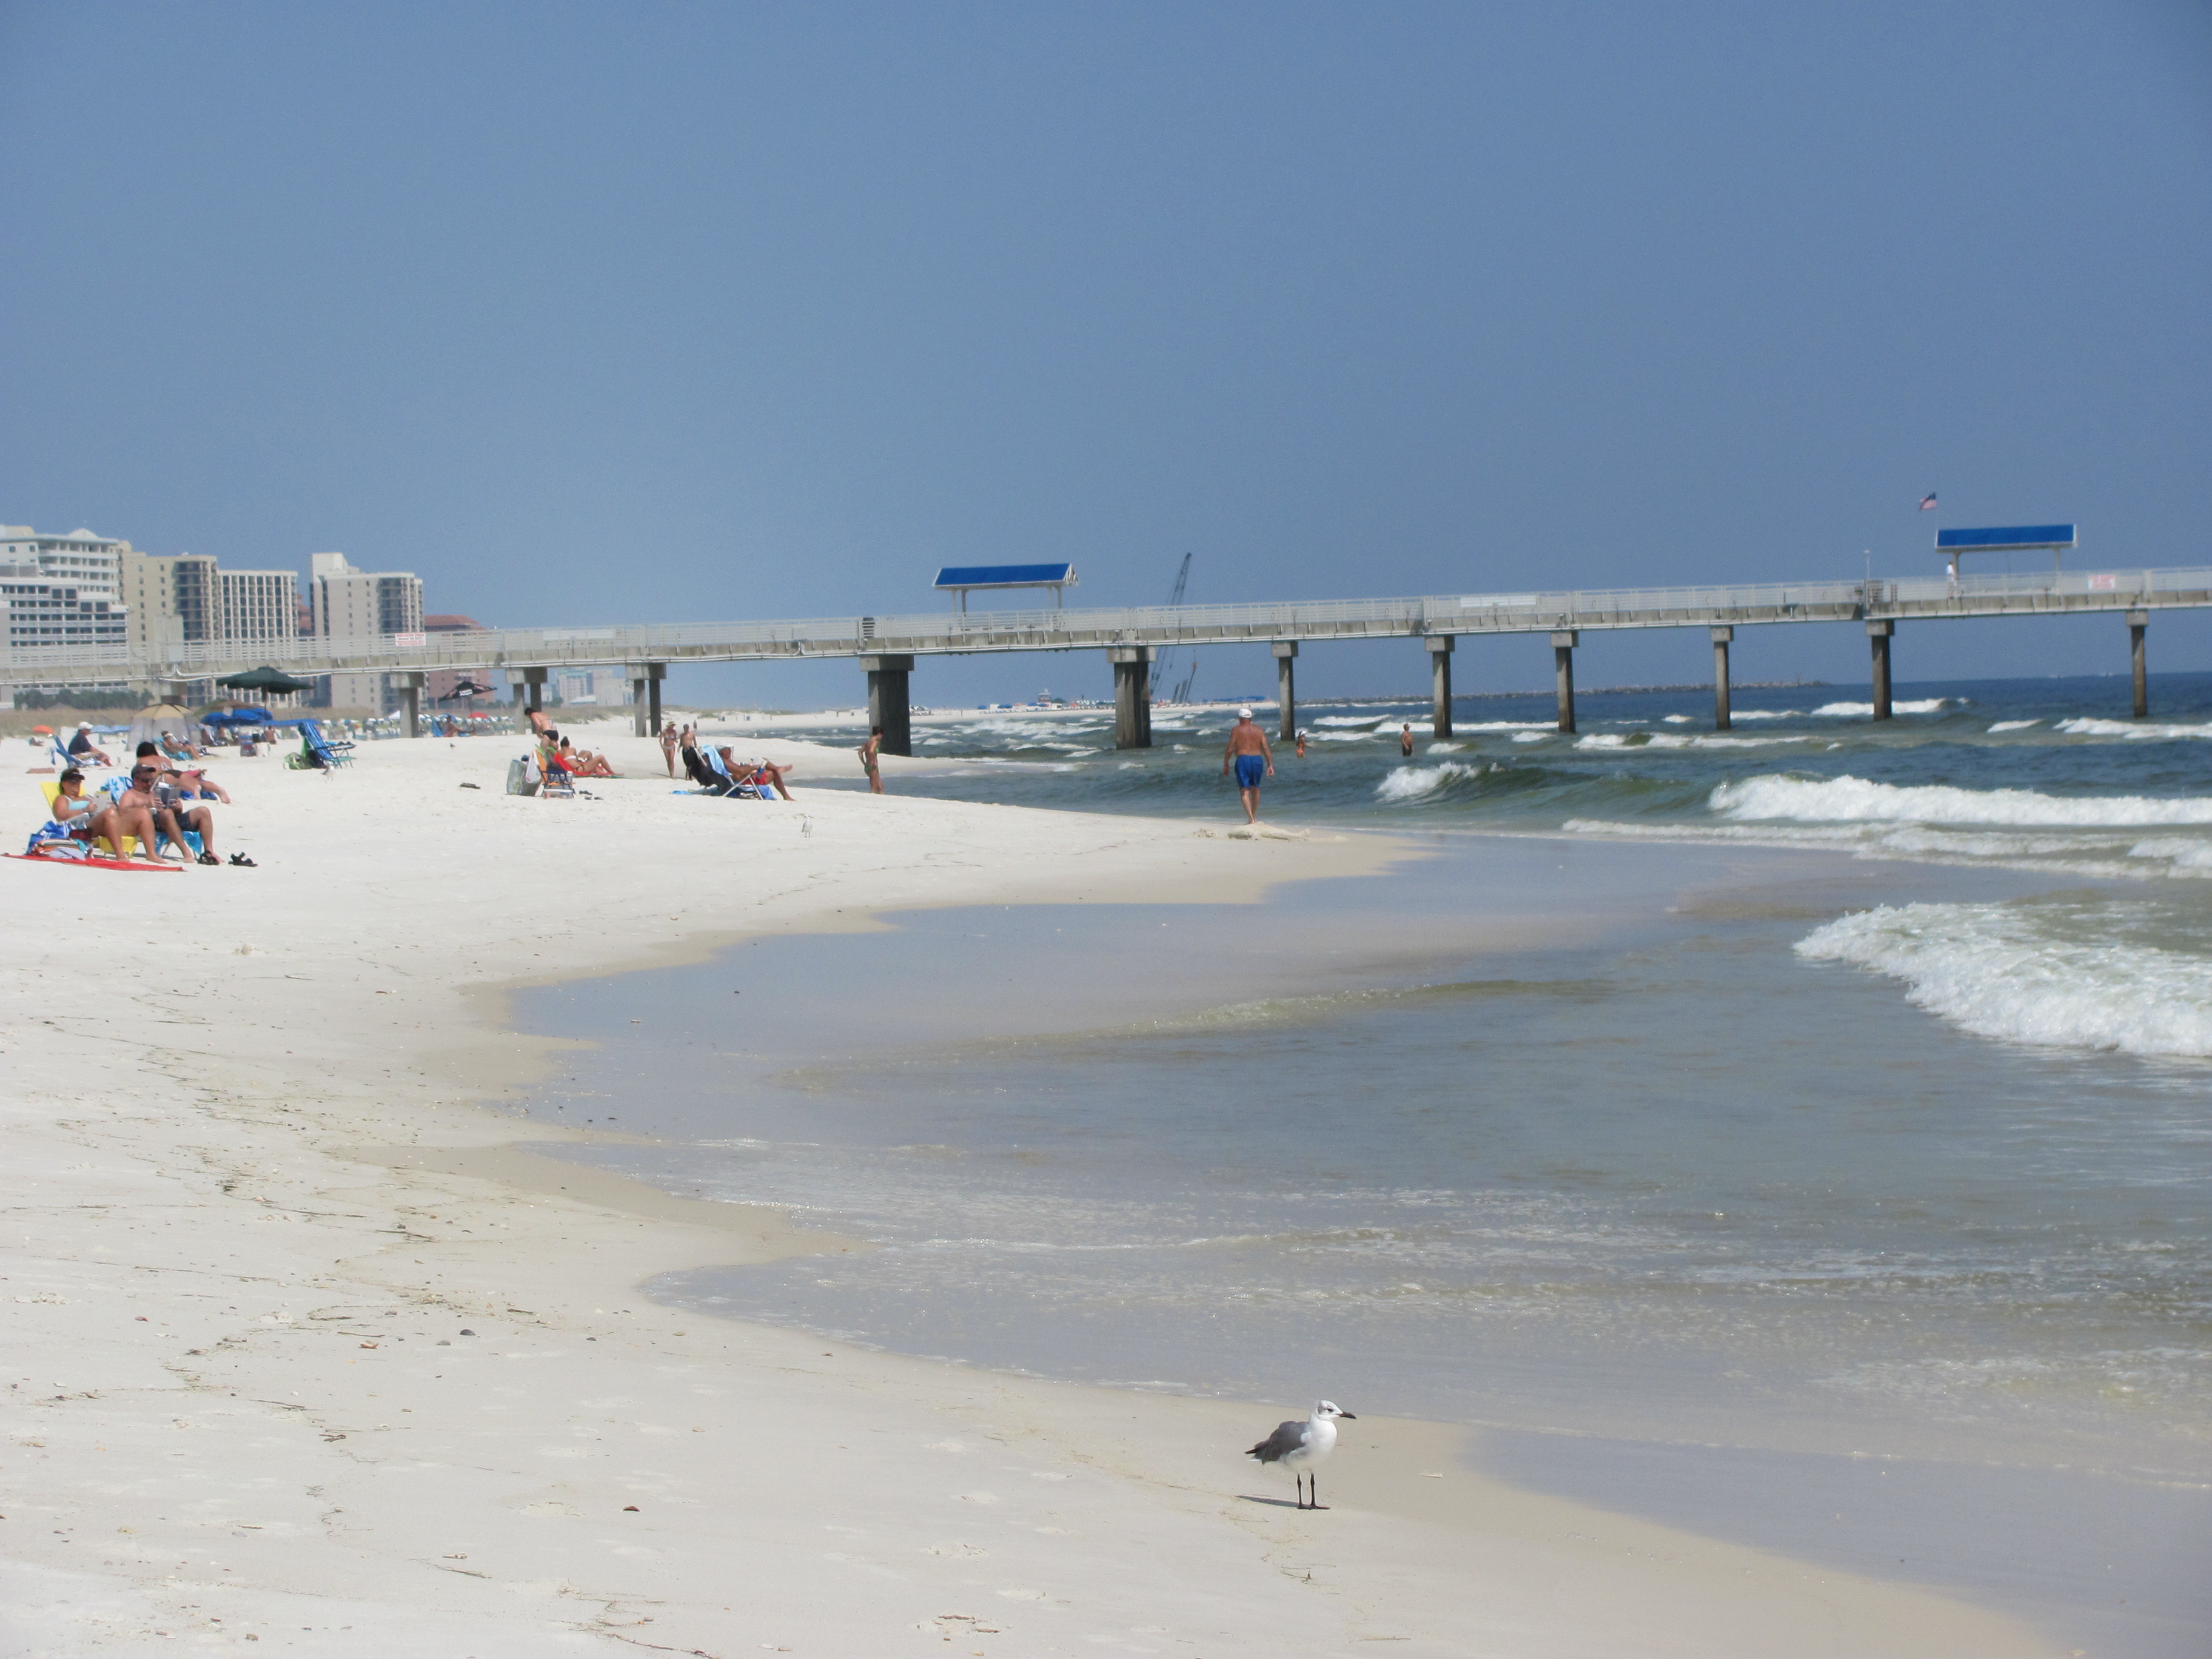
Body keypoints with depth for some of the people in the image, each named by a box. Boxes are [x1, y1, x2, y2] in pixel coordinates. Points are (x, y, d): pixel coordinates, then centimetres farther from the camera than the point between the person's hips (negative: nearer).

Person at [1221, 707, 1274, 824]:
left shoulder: (1236, 730, 0)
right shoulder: (1259, 731, 9)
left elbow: (1230, 749, -3)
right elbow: (1266, 749, 3)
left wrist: (1225, 765, 6)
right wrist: (1270, 765, 5)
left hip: (1243, 760, -4)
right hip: (1258, 759, 4)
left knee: (1245, 791, -3)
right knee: (1255, 789, 20)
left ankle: (1251, 819, -16)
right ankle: (1254, 817, 29)